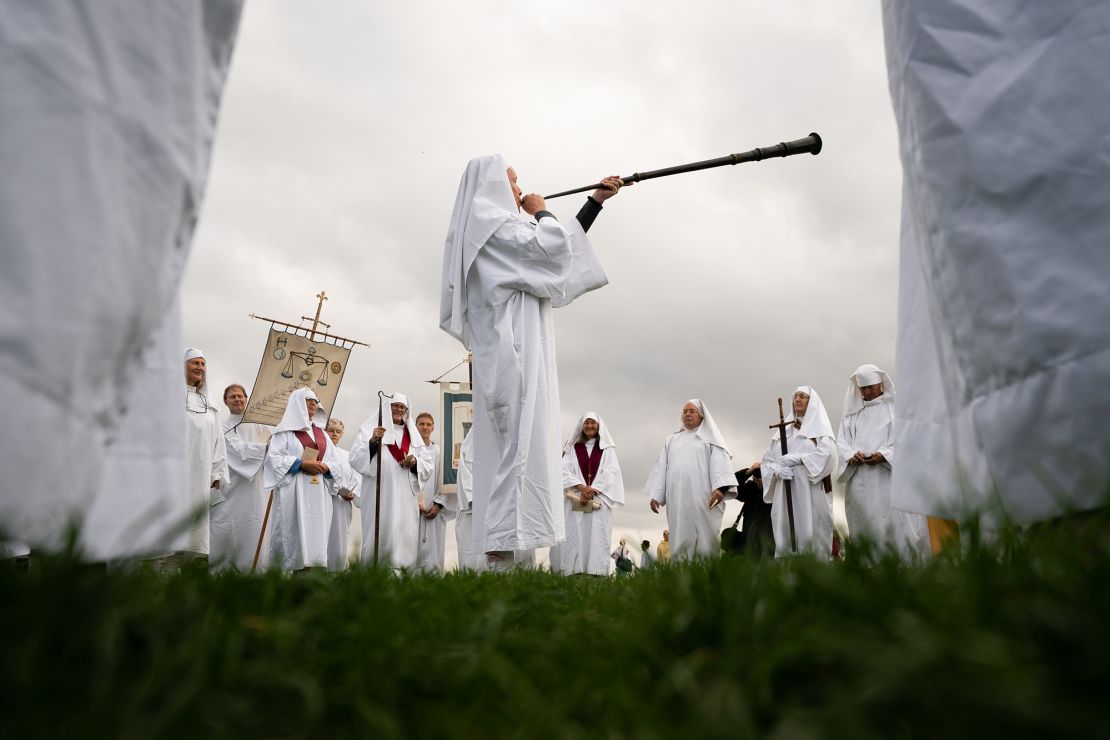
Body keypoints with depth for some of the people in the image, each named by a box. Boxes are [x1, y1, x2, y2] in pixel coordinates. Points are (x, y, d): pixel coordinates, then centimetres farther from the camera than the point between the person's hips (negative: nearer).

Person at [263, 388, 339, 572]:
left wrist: (325, 467, -5)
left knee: (314, 534, -1)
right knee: (294, 532, -9)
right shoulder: (285, 430, 4)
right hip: (293, 492, -5)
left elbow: (335, 461, 18)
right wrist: (301, 464, -15)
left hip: (319, 492, 5)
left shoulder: (321, 433, 21)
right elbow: (273, 457, -7)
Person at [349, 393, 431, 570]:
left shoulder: (413, 435, 19)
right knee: (379, 534, -8)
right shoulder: (370, 429, 8)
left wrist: (415, 462, -4)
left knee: (404, 536, -3)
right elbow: (355, 459, -2)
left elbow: (427, 468, 17)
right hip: (379, 495, -3)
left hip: (406, 497, 3)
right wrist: (372, 441, -17)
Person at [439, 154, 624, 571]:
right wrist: (541, 212, 7)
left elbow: (561, 247, 33)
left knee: (507, 448, 3)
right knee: (520, 444, -17)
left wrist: (596, 201, 33)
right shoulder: (491, 223, -2)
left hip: (510, 351, 10)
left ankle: (499, 551, 2)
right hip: (514, 350, -10)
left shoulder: (493, 228, 29)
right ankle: (504, 551, -21)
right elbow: (553, 247, -13)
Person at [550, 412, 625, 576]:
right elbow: (565, 471, 3)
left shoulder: (607, 449, 13)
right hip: (575, 499, 1)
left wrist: (592, 490, -12)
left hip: (599, 499, 0)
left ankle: (596, 572, -13)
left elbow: (610, 473, 2)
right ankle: (574, 572, -12)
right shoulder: (572, 448, 15)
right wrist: (581, 487, -14)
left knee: (597, 536, -9)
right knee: (574, 536, -9)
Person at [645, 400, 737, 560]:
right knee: (681, 542, -4)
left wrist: (719, 487, -20)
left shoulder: (710, 437, 13)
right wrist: (655, 494, 5)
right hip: (677, 501, 3)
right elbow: (661, 468, 18)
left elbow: (719, 462, -2)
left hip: (703, 498, -3)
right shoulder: (671, 440, 25)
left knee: (705, 539, -9)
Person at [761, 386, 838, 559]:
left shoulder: (820, 427, 8)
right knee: (785, 537, -2)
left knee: (810, 534, -8)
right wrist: (778, 470, -10)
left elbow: (827, 454, -10)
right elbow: (767, 460, 11)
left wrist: (796, 459, -17)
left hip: (812, 491, -3)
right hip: (785, 493, 3)